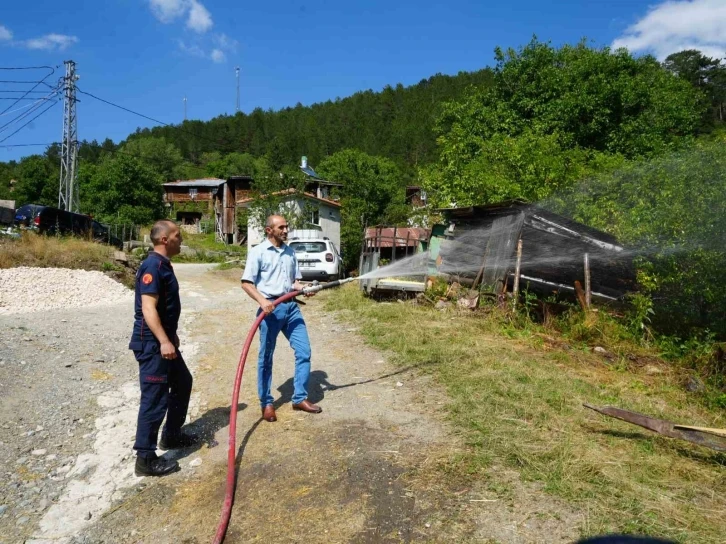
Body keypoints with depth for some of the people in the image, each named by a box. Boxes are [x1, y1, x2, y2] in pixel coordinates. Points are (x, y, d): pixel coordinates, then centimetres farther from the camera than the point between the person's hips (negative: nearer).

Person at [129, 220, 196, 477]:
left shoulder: (164, 264, 13)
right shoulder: (153, 266, -18)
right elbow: (148, 309, -26)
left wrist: (171, 337, 26)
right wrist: (164, 341, -31)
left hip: (163, 340, 11)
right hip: (152, 343, -11)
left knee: (183, 382, 21)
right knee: (155, 398, -4)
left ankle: (171, 435, 35)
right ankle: (146, 458, 6)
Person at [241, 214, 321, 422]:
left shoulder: (290, 252, 13)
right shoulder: (258, 252, -4)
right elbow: (246, 283, -8)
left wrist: (304, 288, -4)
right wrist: (262, 300, -22)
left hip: (291, 306, 6)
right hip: (271, 308, -5)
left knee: (304, 351, 5)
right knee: (266, 357, 5)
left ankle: (300, 398, 18)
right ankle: (266, 403, 19)